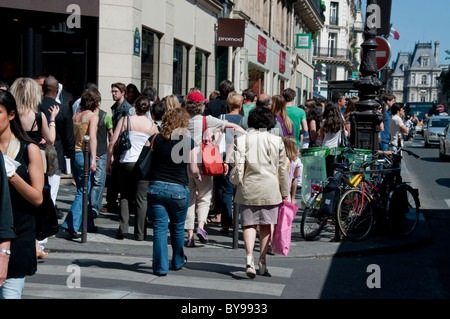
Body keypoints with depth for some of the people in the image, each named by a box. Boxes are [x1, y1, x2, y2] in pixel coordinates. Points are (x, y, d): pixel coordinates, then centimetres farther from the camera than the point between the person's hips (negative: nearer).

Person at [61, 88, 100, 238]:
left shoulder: (76, 116, 12)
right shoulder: (93, 116, -7)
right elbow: (92, 137, -18)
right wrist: (93, 159, -22)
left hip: (75, 154, 7)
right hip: (85, 155, -7)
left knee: (83, 191, 15)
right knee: (83, 192, -5)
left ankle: (89, 224, 23)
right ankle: (71, 224, -13)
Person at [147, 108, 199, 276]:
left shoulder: (155, 139, 1)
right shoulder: (189, 142, -5)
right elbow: (193, 170, -5)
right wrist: (198, 176, 17)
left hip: (156, 188, 1)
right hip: (178, 189, -1)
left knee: (159, 227, 5)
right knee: (178, 227, 18)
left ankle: (160, 266, 4)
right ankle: (178, 261, 34)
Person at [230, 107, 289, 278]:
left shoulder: (241, 139, -1)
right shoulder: (276, 140, 1)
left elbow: (238, 167, -5)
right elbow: (282, 168, 6)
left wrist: (236, 181, 13)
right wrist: (284, 192, 14)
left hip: (248, 188, 0)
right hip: (270, 189, 0)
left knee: (249, 224, 4)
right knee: (266, 224, 11)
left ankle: (249, 256, -17)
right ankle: (262, 261, 11)